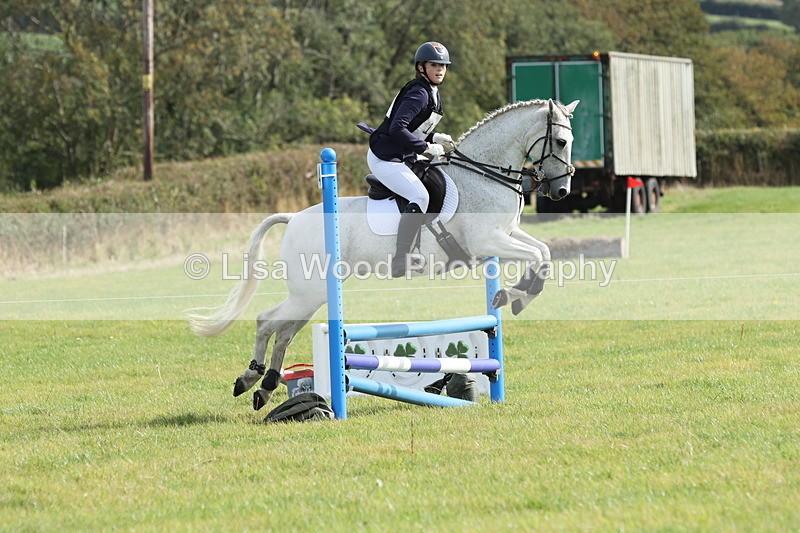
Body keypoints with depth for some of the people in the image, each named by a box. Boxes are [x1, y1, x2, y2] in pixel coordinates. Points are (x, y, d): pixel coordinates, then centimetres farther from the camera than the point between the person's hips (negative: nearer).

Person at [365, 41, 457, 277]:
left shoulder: (433, 94, 12)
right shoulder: (419, 93, -20)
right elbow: (397, 129, -30)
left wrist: (436, 138, 4)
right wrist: (427, 147, -25)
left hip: (403, 158, 11)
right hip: (385, 158, -11)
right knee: (420, 197, -24)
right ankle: (400, 261, -24)